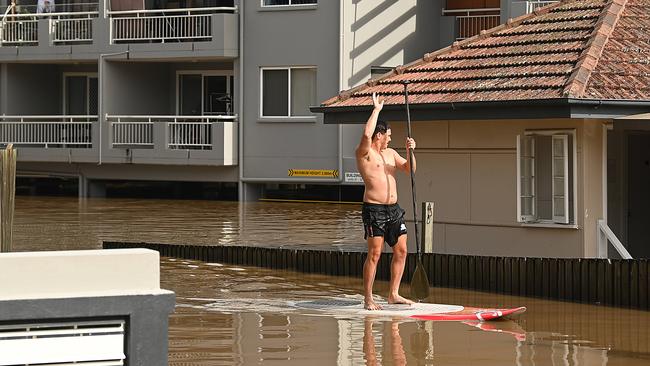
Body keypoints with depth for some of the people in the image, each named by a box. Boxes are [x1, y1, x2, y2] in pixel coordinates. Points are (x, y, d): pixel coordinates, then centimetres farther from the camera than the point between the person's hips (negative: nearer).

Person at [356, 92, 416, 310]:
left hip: (394, 209, 8)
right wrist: (377, 109, -14)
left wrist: (410, 152, -2)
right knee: (374, 253, -9)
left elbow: (409, 169, 17)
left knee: (401, 250, 7)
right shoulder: (365, 153, -6)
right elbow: (367, 134, -25)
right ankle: (368, 299, -5)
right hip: (374, 209, -8)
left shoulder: (390, 153, 18)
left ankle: (393, 294, 16)